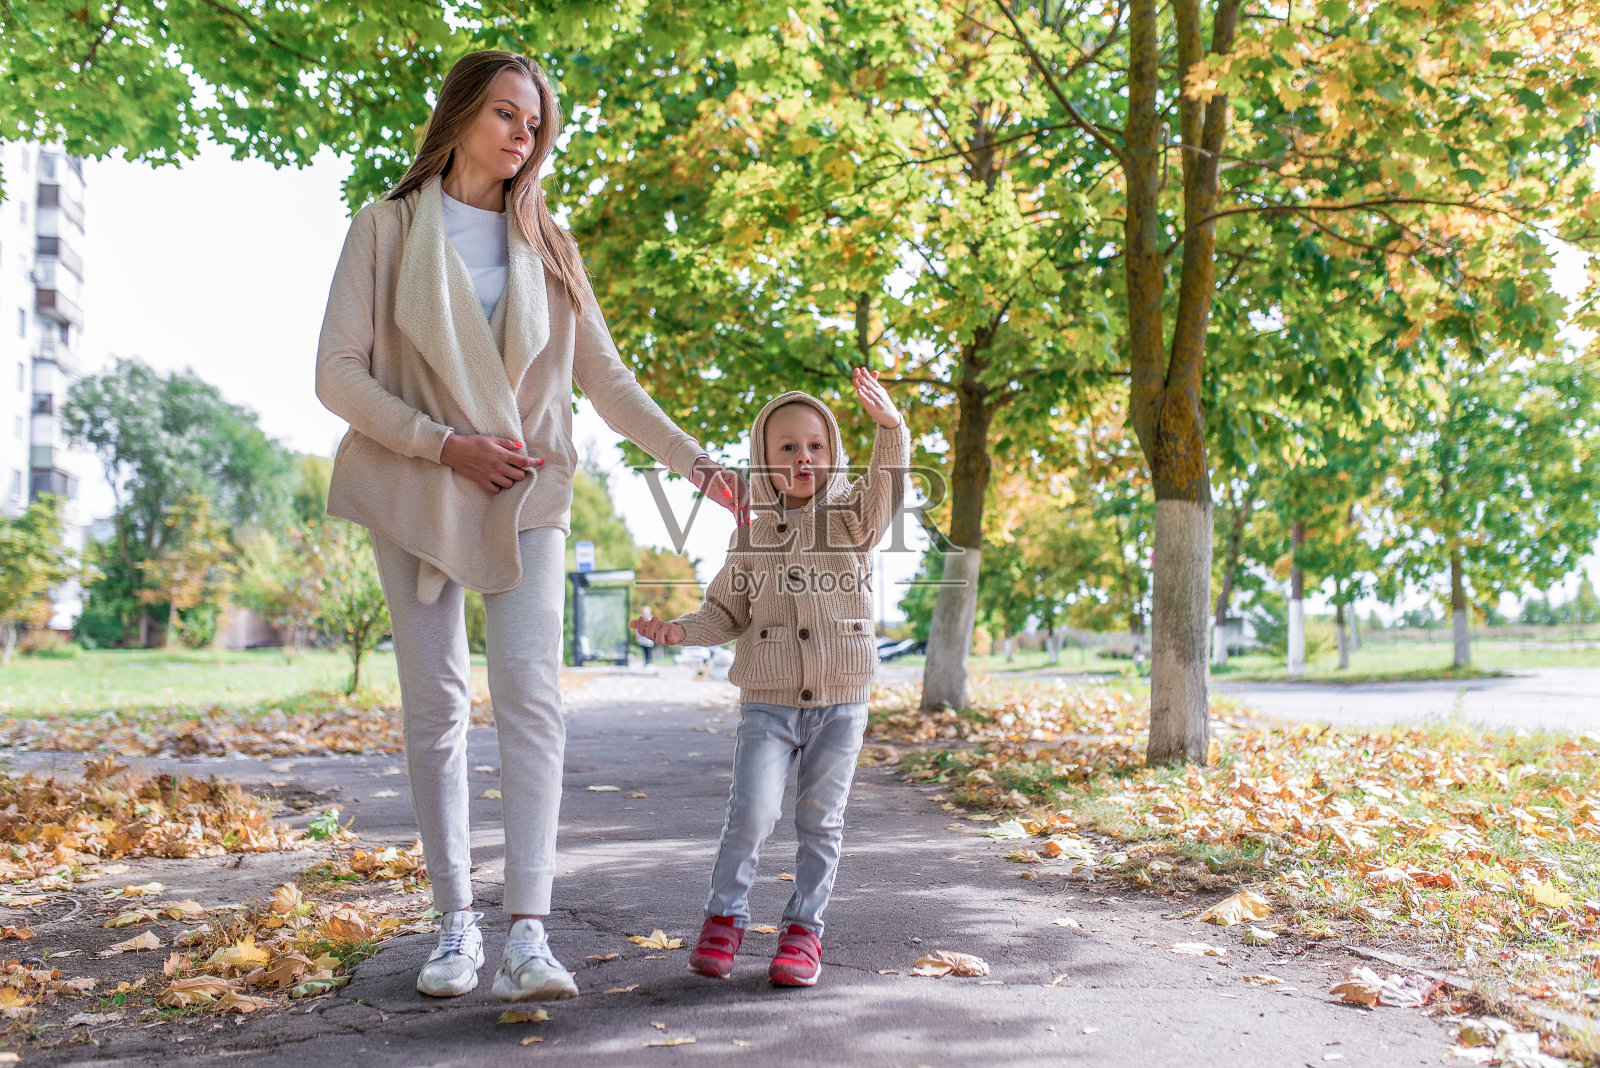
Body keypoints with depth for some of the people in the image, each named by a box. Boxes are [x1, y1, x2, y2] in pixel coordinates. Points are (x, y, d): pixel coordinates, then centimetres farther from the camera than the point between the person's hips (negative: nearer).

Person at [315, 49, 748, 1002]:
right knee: (435, 703, 1)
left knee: (530, 691, -13)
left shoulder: (545, 244, 13)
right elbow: (339, 371, -3)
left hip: (526, 494, 1)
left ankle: (529, 933, -15)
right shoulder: (388, 228, 4)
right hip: (416, 492, -1)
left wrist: (696, 460, 3)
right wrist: (446, 444, -13)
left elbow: (605, 376, 12)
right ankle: (457, 925, 11)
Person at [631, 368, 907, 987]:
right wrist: (681, 630, -8)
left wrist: (891, 428, -33)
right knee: (753, 809, -11)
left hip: (841, 701, 0)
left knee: (821, 819, 7)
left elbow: (888, 487, -16)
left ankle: (804, 928, 19)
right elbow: (727, 612, 10)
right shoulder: (752, 534, 7)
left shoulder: (852, 516, 5)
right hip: (769, 700, 0)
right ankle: (725, 918, 7)